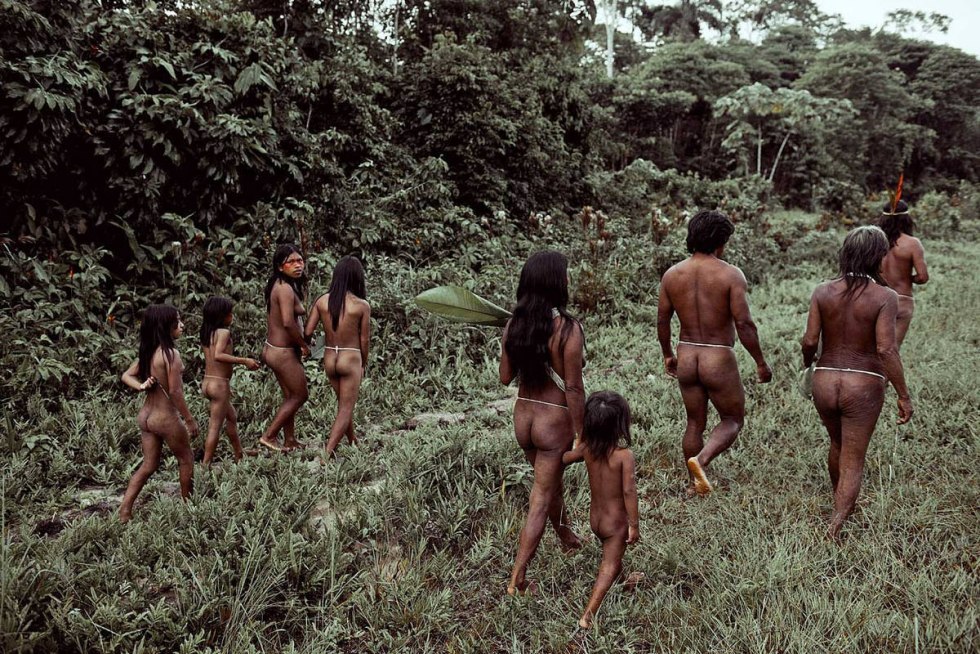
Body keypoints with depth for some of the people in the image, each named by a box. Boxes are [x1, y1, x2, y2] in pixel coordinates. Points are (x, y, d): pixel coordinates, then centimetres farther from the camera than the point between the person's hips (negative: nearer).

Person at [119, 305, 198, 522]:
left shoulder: (147, 352, 4)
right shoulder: (171, 354, -21)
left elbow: (126, 376, 12)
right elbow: (175, 392, -21)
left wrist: (141, 386, -6)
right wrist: (190, 420, -13)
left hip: (146, 416, 7)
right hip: (166, 418, -7)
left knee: (148, 465, 16)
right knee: (186, 459, 15)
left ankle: (125, 510, 11)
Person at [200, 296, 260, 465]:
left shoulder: (207, 332, 10)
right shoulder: (224, 332, -14)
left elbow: (213, 356, 10)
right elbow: (218, 355, -28)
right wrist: (244, 360, -26)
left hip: (207, 382, 9)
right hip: (219, 384, -9)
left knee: (232, 416, 25)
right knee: (215, 426, -1)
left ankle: (239, 456, 36)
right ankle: (206, 464, 2)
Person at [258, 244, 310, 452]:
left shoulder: (279, 285, 9)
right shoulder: (286, 289, -22)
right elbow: (288, 323, -31)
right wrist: (304, 345, -18)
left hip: (274, 348, 9)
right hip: (283, 352, -9)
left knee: (290, 396, 18)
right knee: (300, 395, 5)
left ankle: (290, 441, 28)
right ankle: (268, 436, 8)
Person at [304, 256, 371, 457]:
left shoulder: (322, 300, -5)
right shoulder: (362, 305, -13)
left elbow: (308, 331, -5)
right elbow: (364, 339, -6)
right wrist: (364, 363, 10)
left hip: (329, 359, 5)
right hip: (350, 359, -4)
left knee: (343, 403, 24)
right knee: (346, 408, 4)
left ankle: (352, 441, 40)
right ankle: (327, 452, -9)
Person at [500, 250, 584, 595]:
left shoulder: (514, 325, -5)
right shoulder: (568, 329, -21)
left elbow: (505, 377, 2)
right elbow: (573, 389, -19)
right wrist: (581, 433, -9)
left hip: (523, 416, 6)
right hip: (554, 420, -6)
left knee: (550, 481, 28)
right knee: (541, 500, 5)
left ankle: (568, 538, 53)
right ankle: (517, 579, 10)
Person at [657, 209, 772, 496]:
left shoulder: (672, 274, 0)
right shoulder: (731, 274, -13)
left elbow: (662, 320, 6)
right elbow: (743, 323, -16)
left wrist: (667, 355, 21)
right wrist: (761, 362, -6)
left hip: (686, 356, 5)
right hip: (719, 359, -4)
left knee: (695, 423, 19)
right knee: (733, 420, 15)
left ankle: (695, 483, 27)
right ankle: (701, 460, -9)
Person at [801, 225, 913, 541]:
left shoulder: (823, 291, -3)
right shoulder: (885, 297, -12)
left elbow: (810, 341, -5)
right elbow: (886, 349, -18)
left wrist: (808, 362, 16)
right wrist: (903, 395, -11)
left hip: (825, 381, 4)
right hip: (864, 386, -4)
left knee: (838, 446, 27)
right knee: (853, 461, 6)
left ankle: (841, 505, 47)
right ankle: (834, 527, -6)